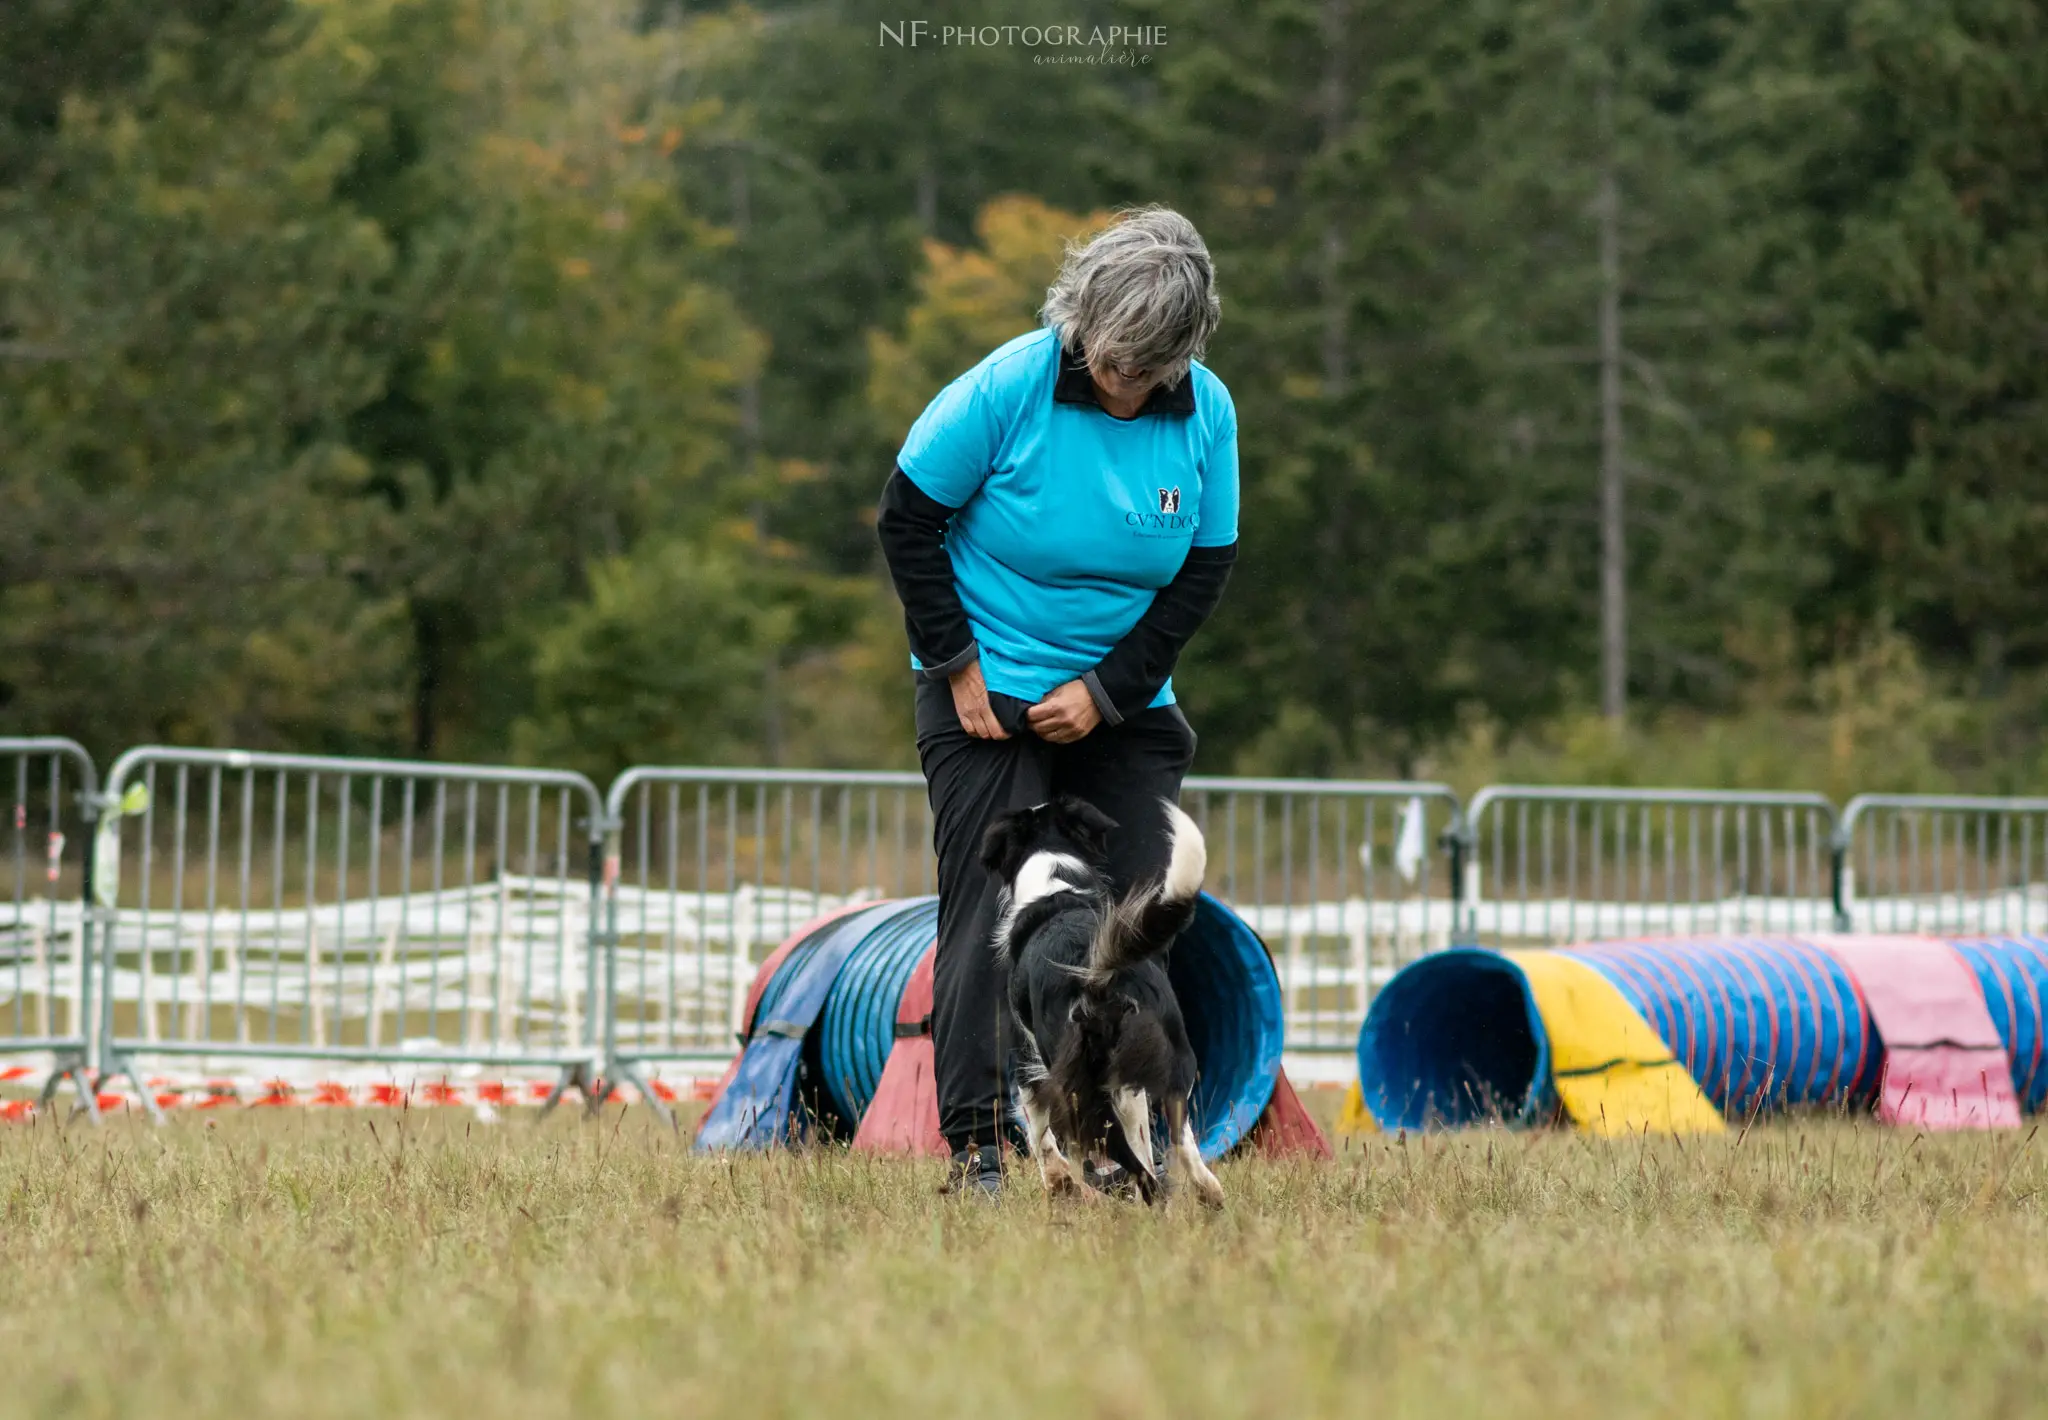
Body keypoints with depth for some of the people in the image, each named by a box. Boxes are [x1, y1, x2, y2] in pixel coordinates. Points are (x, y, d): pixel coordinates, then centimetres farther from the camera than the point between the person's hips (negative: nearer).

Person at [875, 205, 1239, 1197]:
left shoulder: (1206, 412, -6)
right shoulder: (1009, 387, -16)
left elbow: (1204, 567, 1)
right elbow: (907, 520, -7)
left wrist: (1107, 690, -8)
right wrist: (957, 666, -9)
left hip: (1123, 699, 4)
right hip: (989, 692, -4)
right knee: (989, 904, -9)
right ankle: (975, 1148, -9)